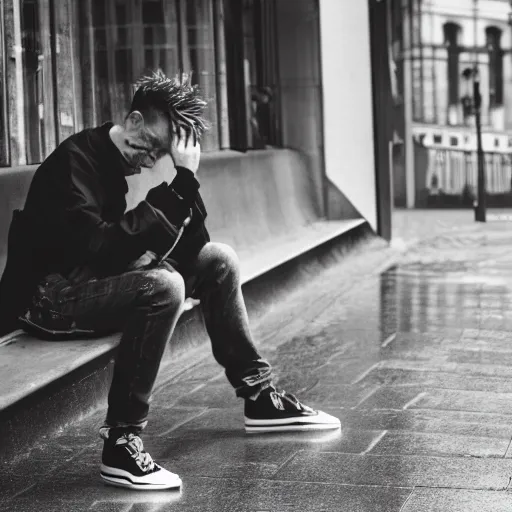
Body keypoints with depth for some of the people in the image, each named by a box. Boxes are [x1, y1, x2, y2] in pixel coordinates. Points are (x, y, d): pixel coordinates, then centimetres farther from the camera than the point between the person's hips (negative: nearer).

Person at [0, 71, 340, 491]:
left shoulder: (122, 162, 5)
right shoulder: (76, 159, -19)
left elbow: (192, 247, 2)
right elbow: (99, 247, -34)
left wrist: (186, 181, -14)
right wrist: (176, 192, -29)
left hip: (97, 282, 9)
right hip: (50, 296, -9)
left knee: (218, 260, 6)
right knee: (162, 286, -34)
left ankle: (260, 398, 13)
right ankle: (121, 444, -28)